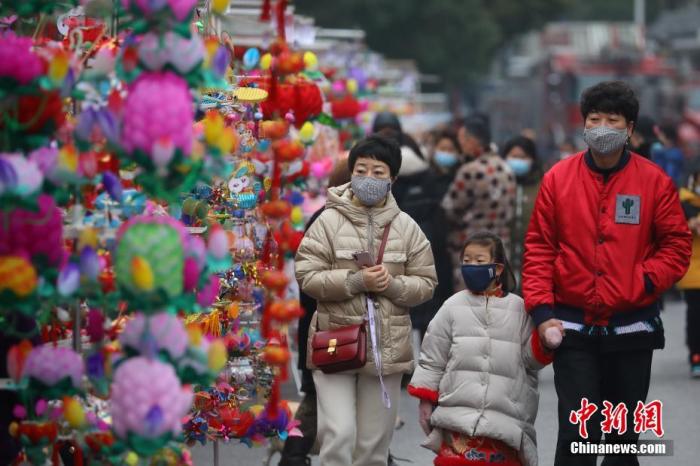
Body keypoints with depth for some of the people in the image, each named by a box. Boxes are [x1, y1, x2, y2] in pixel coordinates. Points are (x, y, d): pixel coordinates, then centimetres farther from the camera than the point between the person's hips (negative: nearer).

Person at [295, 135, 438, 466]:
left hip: (386, 346, 3)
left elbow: (426, 284, 7)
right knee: (339, 434, -13)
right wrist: (356, 281, -18)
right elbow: (307, 276, -7)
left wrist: (392, 284, -13)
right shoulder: (329, 221, -2)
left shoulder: (407, 227, 6)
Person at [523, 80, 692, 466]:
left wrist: (646, 281, -13)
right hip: (573, 327, -1)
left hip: (632, 328, 1)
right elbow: (539, 248, 0)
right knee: (577, 434, -7)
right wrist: (541, 309, -9)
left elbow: (677, 245, 3)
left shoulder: (654, 181, -1)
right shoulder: (558, 178, -1)